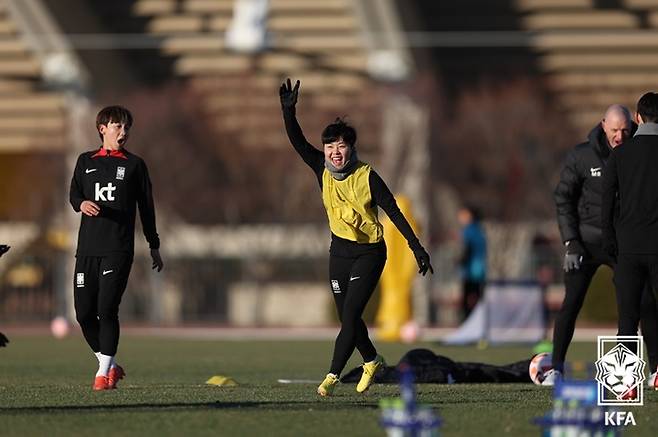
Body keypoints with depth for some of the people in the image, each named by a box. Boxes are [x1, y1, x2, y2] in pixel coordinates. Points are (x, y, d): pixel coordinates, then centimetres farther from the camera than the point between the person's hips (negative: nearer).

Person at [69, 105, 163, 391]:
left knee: (107, 308, -13)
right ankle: (109, 364, 18)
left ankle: (104, 372, -6)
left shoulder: (134, 164, 8)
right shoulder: (86, 161, 15)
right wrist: (82, 203, -13)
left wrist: (154, 246, 12)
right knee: (84, 312, 0)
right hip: (87, 247, 3)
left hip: (119, 249, -3)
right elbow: (74, 194, 11)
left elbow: (146, 206, 11)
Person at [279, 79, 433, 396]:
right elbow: (298, 142, -16)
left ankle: (332, 376, -15)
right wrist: (288, 112, -31)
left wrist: (417, 248, -13)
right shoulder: (322, 169, -5)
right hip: (339, 251, 5)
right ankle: (372, 361, 38)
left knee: (350, 315, -15)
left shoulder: (367, 177, -17)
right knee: (347, 319, 13)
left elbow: (393, 212, -12)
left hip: (369, 253, -5)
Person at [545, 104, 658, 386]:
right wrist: (571, 244, -9)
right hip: (587, 240, -2)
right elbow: (563, 199, -3)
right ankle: (556, 369, -2)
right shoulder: (581, 156, -7)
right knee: (571, 303, -9)